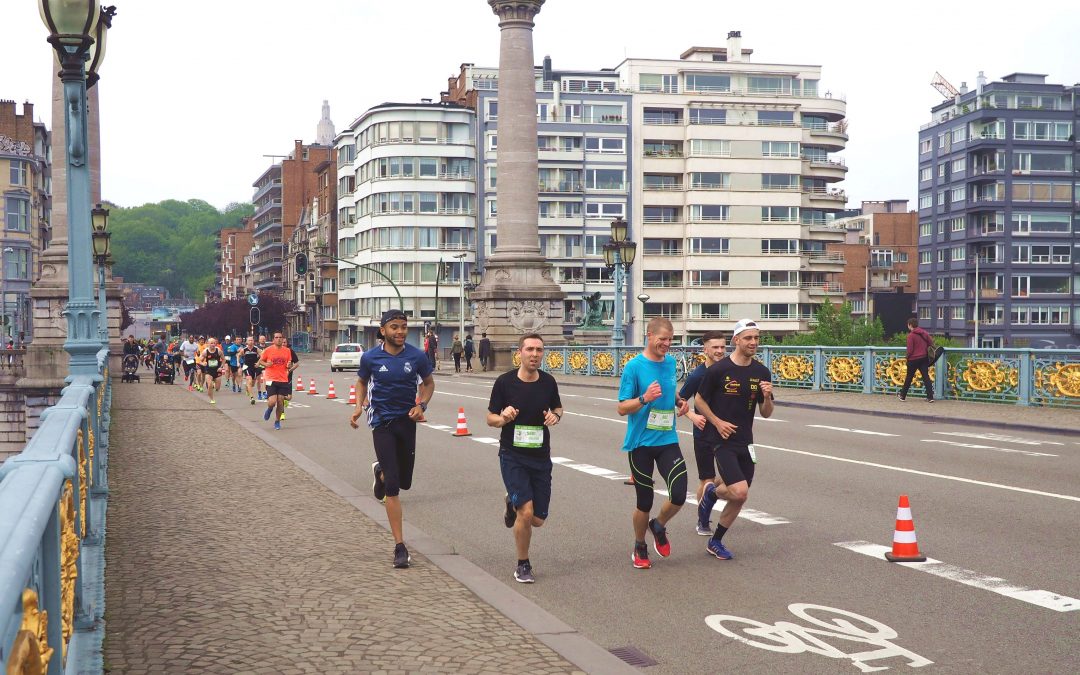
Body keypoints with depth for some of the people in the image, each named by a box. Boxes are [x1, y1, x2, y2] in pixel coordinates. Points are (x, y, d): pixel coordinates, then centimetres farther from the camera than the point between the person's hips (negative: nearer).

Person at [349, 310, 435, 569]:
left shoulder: (417, 356, -5)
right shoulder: (371, 357, -6)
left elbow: (428, 383, 10)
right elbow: (361, 382, 12)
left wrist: (421, 405, -8)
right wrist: (359, 406, -5)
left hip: (407, 421, 2)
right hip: (382, 422, -2)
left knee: (404, 482, 12)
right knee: (392, 485, -8)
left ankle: (380, 471, 49)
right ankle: (400, 546, -4)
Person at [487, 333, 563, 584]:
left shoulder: (548, 381, 0)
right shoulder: (505, 382, -9)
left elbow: (557, 408, 16)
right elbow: (491, 418, -1)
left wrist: (555, 416, -8)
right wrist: (503, 418, -24)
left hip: (541, 457, 4)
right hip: (512, 456, -4)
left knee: (538, 520, 6)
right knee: (526, 511, -16)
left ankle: (512, 503, 42)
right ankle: (522, 565, 7)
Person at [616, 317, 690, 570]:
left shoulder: (670, 363, 5)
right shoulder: (634, 366, -11)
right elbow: (622, 408, -11)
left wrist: (679, 401, 3)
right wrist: (644, 399, -28)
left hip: (668, 440, 4)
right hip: (640, 443, -4)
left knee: (678, 496, -9)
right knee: (645, 501, 4)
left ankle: (659, 526, 24)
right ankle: (640, 549, 29)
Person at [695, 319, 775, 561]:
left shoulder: (762, 372, 3)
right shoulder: (718, 370, -11)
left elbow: (766, 413, 7)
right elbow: (699, 400, 0)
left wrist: (767, 397, -13)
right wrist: (717, 422, -11)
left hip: (745, 441, 5)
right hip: (722, 440, -5)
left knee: (738, 499, 8)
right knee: (740, 492, -20)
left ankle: (715, 542, 28)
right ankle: (711, 492, 14)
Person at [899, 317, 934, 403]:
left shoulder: (911, 335, -14)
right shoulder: (924, 333, 5)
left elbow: (910, 350, -15)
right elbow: (931, 343, 9)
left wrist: (907, 357, 2)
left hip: (913, 359, -5)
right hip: (924, 358, 5)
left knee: (909, 377, 9)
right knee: (926, 377, 3)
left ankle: (903, 395, 20)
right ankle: (930, 397, -3)